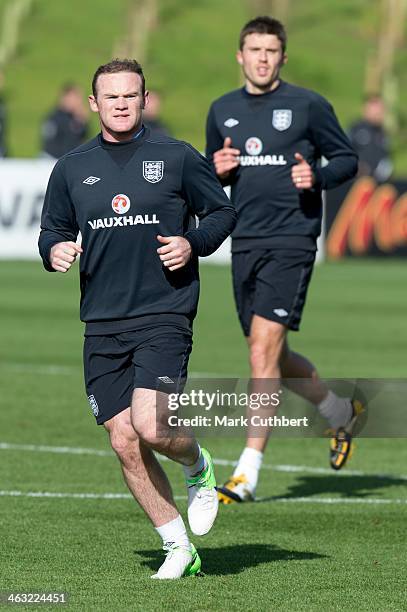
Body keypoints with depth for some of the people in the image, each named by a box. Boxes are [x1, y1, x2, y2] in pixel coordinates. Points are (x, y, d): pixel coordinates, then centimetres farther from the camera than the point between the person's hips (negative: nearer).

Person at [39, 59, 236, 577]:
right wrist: (54, 249, -4)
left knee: (151, 426, -21)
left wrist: (193, 243, -9)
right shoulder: (72, 168, 10)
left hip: (164, 316, -4)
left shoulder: (176, 158, 2)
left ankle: (199, 469, 14)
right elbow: (53, 228, 19)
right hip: (102, 325, 4)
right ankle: (178, 548, 12)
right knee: (124, 443, 0)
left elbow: (222, 212, 9)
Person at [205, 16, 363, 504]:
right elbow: (211, 175, 22)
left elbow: (347, 159, 5)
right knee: (271, 356, 11)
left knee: (263, 348, -15)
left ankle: (247, 475, -14)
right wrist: (217, 169, -1)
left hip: (292, 240, -6)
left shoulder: (308, 106, -2)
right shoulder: (223, 110, 12)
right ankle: (341, 412, 38)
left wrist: (318, 176, -15)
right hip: (245, 241, 6)